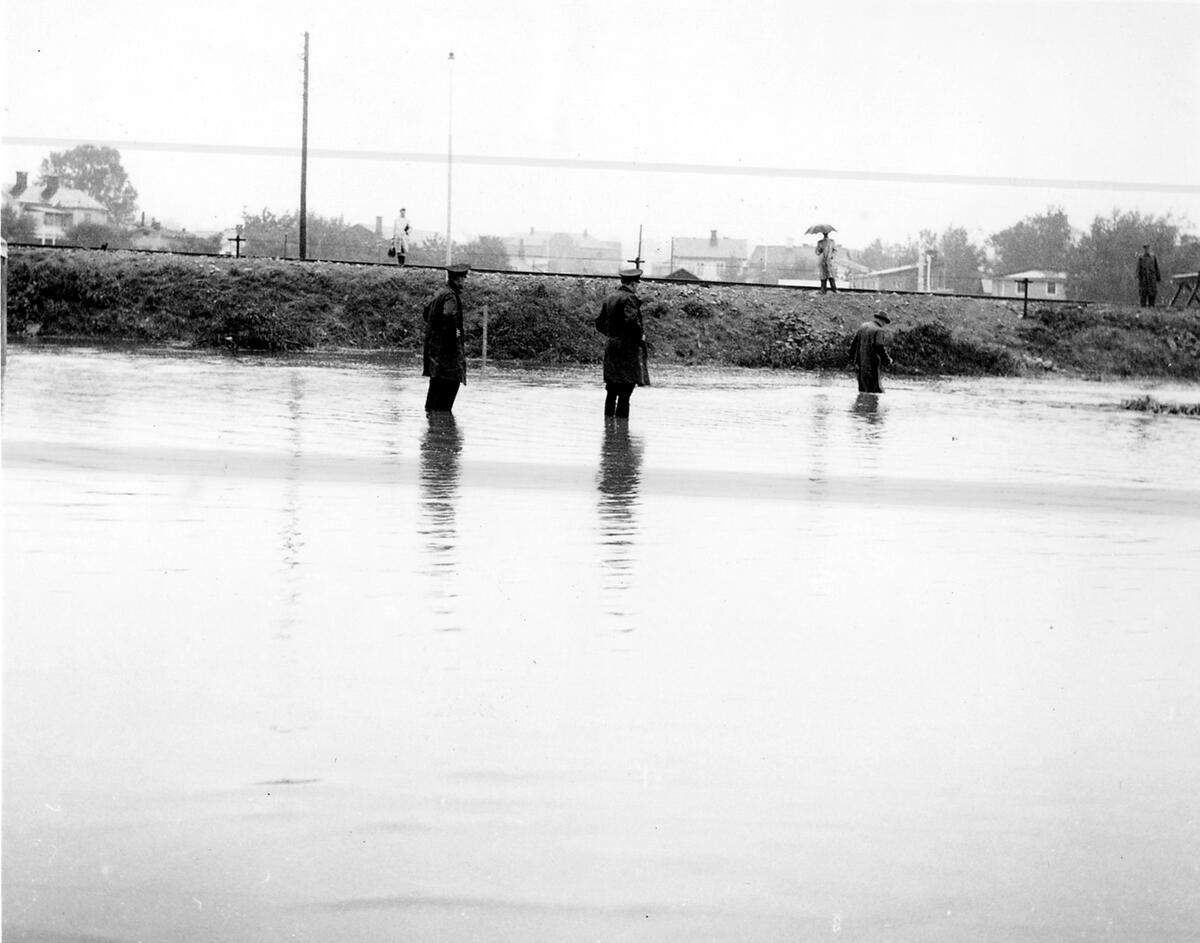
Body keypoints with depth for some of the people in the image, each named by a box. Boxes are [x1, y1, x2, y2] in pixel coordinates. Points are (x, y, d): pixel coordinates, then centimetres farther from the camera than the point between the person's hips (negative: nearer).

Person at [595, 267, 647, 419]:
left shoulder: (609, 298, 12)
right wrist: (640, 337, -9)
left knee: (612, 391, 11)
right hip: (628, 349, -8)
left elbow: (599, 322, 15)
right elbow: (631, 321, -24)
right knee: (626, 391, -7)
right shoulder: (629, 298, -12)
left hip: (611, 347, 8)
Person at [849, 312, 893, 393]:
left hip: (861, 361, 8)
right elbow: (879, 347, -20)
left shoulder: (863, 326, 13)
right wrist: (887, 360, -8)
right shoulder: (878, 330, -10)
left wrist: (855, 359, 22)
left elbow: (854, 343, 16)